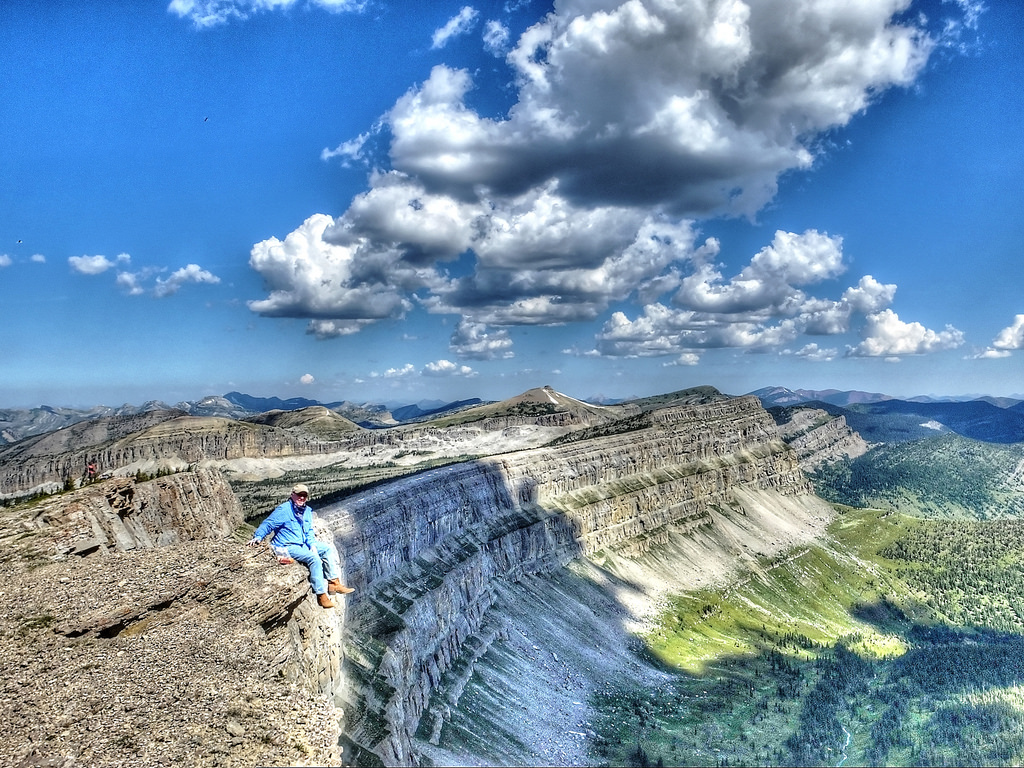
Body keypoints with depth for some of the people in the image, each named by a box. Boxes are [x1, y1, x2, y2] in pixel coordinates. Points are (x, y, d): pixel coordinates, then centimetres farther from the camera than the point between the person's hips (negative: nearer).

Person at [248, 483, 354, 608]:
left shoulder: (307, 511, 11)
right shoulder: (284, 509, -11)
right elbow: (267, 524, -10)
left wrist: (312, 544, -2)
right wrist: (258, 537, -24)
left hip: (303, 544, 9)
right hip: (287, 547, -9)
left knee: (329, 548, 0)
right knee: (314, 558, -27)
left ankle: (334, 583, -6)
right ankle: (321, 595, -25)